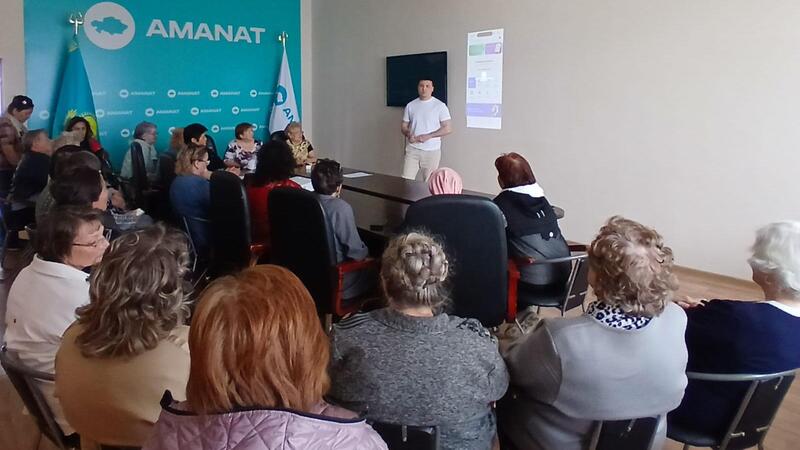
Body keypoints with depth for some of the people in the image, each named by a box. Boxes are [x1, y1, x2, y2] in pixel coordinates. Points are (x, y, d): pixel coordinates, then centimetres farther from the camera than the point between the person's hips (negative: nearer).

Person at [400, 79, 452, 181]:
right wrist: (408, 134, -10)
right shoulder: (410, 106, 8)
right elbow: (404, 126, 14)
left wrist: (428, 136, -15)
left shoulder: (440, 106, -3)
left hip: (432, 151, -3)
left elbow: (447, 129, -7)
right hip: (412, 149, 3)